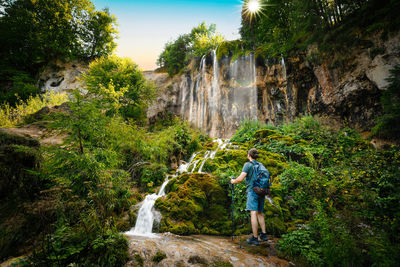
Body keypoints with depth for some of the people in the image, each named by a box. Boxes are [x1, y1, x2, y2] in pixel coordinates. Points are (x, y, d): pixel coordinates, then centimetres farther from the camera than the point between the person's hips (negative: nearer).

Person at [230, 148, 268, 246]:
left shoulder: (248, 164, -6)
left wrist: (233, 181, 6)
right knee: (260, 213, 16)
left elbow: (240, 179, -12)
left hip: (252, 191, -7)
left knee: (253, 214, -6)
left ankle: (255, 238, -4)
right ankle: (264, 235, 19)